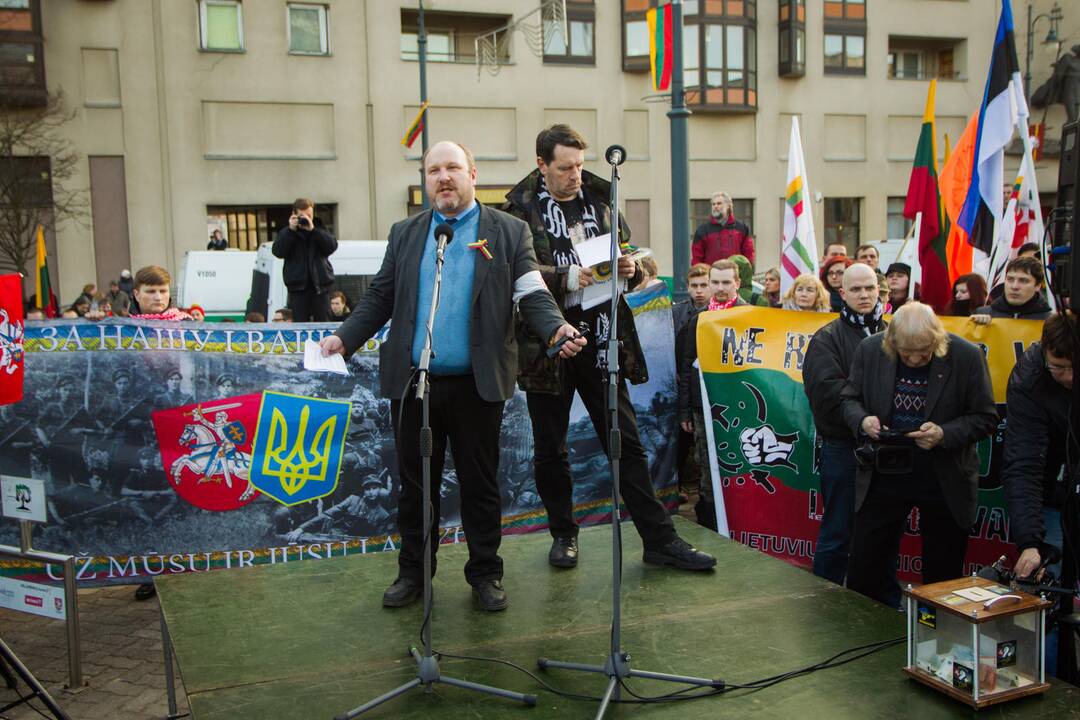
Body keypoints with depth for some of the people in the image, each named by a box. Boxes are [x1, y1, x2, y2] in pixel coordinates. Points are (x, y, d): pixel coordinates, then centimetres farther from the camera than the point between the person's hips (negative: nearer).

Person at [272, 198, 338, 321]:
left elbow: (332, 246, -6)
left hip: (320, 284, 1)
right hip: (298, 286, -1)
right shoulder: (286, 233, 9)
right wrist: (291, 230, -12)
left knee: (323, 324, 2)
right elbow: (278, 252, -6)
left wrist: (313, 230, -14)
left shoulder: (319, 231, 12)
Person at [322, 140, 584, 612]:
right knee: (415, 484, 12)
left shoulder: (508, 232, 3)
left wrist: (556, 329, -23)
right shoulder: (405, 234, 12)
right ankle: (413, 572, 27)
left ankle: (485, 573, 23)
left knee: (480, 483, 9)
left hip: (476, 385, -2)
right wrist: (344, 338, -3)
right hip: (413, 383, 3)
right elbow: (379, 298, 11)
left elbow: (532, 296, -4)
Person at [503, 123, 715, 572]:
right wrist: (568, 278, -28)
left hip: (600, 342, 3)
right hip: (547, 345, -2)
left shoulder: (600, 202, 10)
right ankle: (563, 535, 28)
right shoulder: (522, 210, -3)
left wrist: (631, 269, -6)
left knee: (627, 442, 6)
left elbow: (628, 257, 17)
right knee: (550, 448, 9)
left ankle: (660, 540, 12)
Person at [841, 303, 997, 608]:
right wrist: (862, 420, -16)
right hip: (884, 475, 2)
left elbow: (986, 418, -5)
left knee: (943, 575, 10)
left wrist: (944, 434, -22)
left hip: (944, 479, -1)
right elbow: (849, 399, 6)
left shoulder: (967, 356, -11)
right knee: (863, 571, 7)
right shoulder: (870, 350, -6)